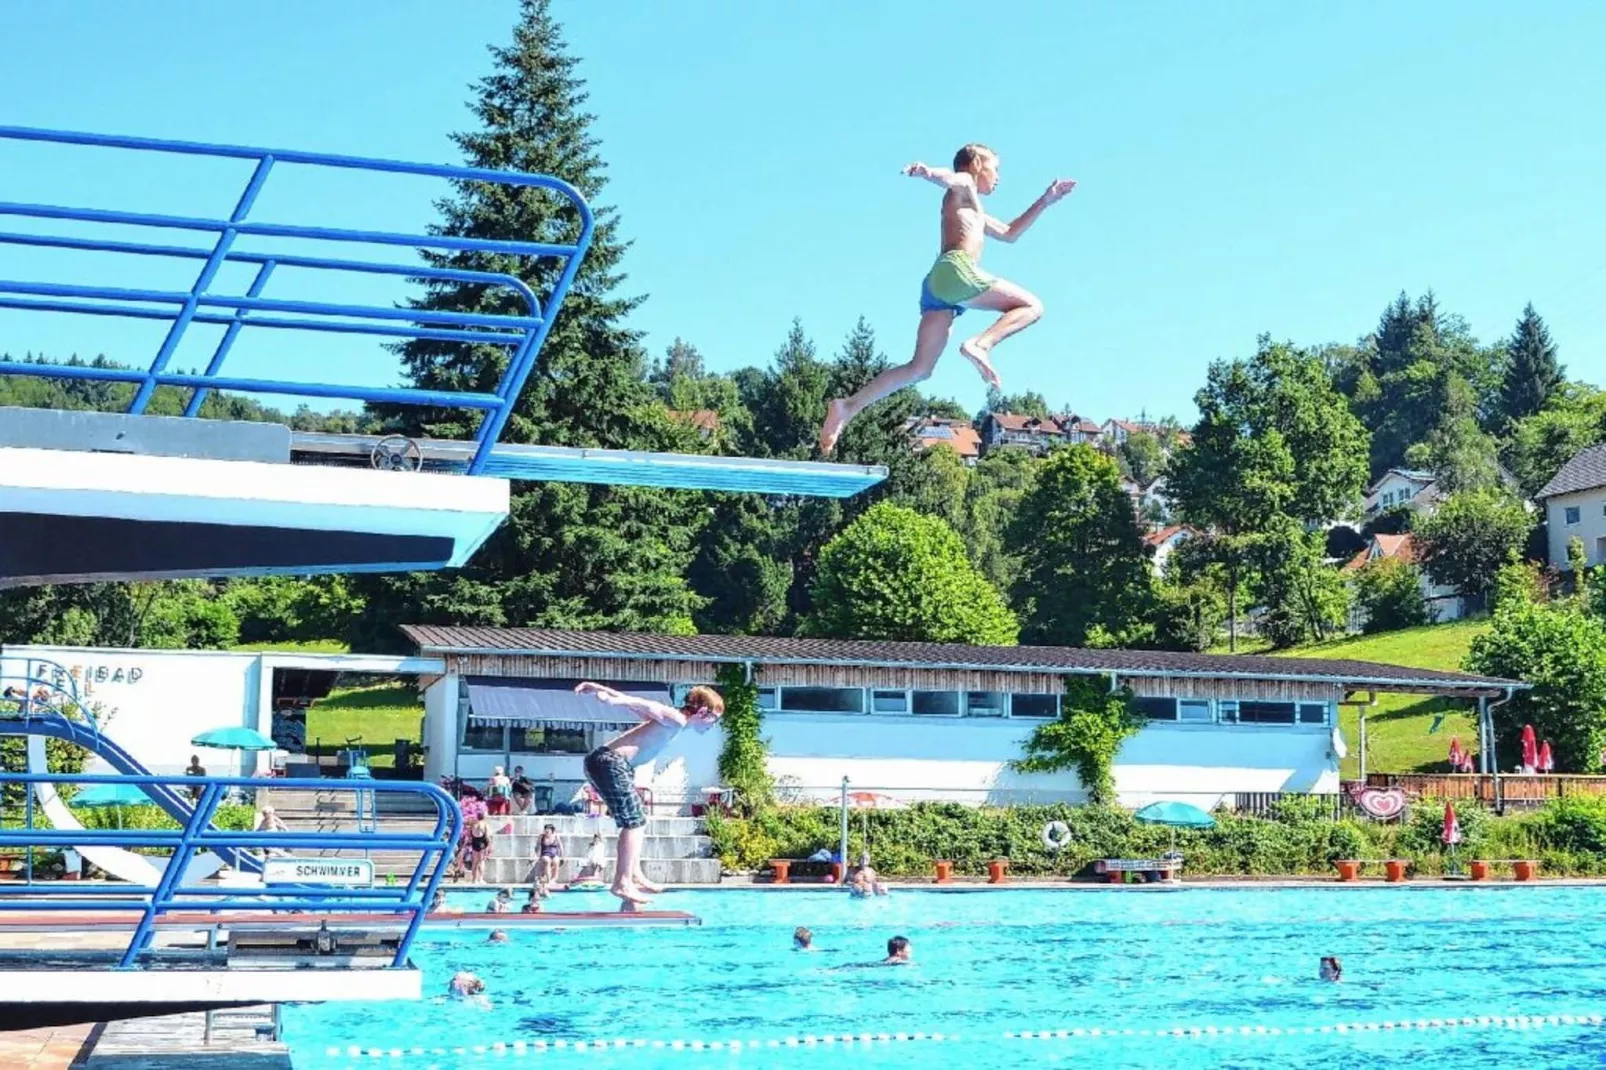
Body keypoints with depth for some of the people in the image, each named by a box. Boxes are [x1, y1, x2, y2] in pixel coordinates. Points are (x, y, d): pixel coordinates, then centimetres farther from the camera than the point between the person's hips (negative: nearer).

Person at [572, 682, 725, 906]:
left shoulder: (669, 718, 21)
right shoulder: (677, 720, -8)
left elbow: (633, 704, 18)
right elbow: (646, 706, -21)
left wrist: (598, 689, 14)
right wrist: (612, 700, -34)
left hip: (607, 762, 10)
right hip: (611, 762, -10)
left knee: (636, 822, 17)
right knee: (633, 822, -10)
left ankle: (635, 876, 19)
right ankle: (622, 883, -12)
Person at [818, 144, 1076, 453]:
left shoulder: (973, 212, 39)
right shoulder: (963, 185, 12)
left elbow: (1010, 233, 50)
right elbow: (949, 176, -14)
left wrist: (1045, 201, 50)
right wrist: (927, 171, -37)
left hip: (936, 285, 9)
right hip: (956, 269, -9)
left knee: (920, 369, 3)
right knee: (1031, 305, -2)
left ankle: (849, 407, -7)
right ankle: (980, 344, -25)